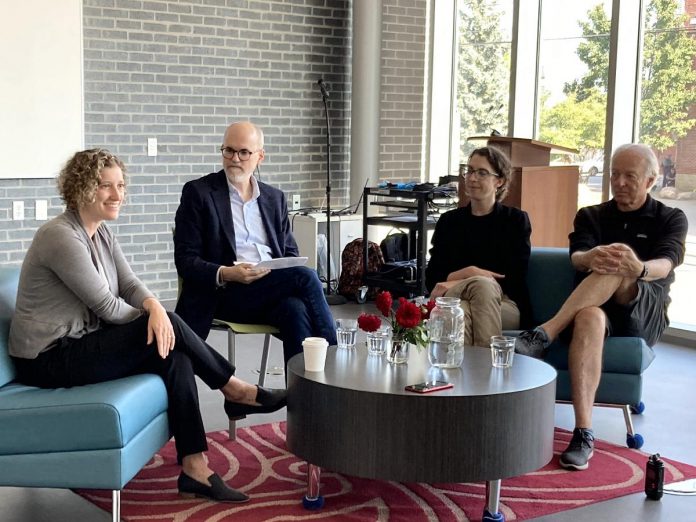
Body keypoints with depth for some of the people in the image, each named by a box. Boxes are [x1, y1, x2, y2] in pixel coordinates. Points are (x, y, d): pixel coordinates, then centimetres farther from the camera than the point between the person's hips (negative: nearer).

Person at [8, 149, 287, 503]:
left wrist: (155, 307, -21)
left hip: (83, 343, 9)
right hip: (50, 358, -9)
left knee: (174, 356, -14)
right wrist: (152, 318, -4)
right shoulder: (61, 236, -20)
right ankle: (236, 391, 2)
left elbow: (130, 285, 2)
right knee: (169, 330, -18)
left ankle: (194, 470, -16)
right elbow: (107, 306, -19)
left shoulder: (101, 232, 9)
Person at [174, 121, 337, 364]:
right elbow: (185, 259, -1)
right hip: (225, 293, -4)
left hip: (273, 292, 4)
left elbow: (290, 252, 21)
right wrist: (224, 274, -21)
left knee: (295, 310, -33)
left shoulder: (275, 198, 18)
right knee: (305, 277, -27)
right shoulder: (198, 192, 4)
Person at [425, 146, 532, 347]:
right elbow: (432, 280, 10)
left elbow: (514, 279, 0)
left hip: (505, 306, -1)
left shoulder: (516, 220, 13)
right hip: (453, 303, 1)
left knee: (482, 285, -37)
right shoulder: (449, 221, 20)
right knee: (460, 310, -37)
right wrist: (468, 273, -12)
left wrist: (457, 284, -10)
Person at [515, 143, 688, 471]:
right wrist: (591, 258, -31)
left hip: (645, 316, -1)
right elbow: (577, 257, -4)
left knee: (615, 270, -33)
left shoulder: (671, 219, 11)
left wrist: (639, 269, -37)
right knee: (589, 318, -38)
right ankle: (583, 434, -46)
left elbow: (664, 265, -11)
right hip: (597, 309, 1)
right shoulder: (590, 216, 18)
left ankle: (545, 334, -40)